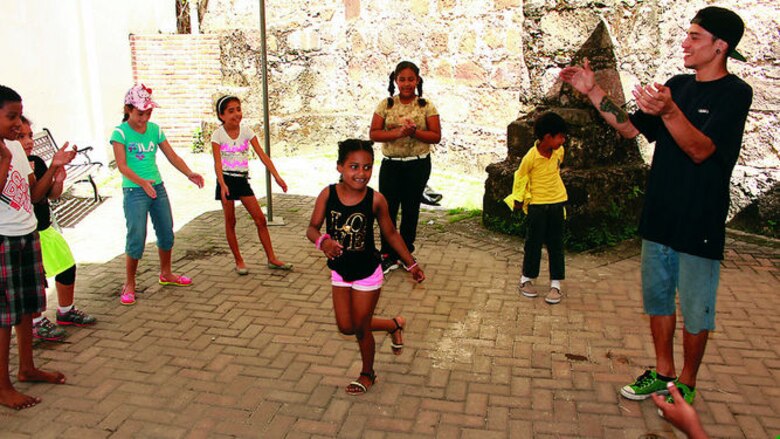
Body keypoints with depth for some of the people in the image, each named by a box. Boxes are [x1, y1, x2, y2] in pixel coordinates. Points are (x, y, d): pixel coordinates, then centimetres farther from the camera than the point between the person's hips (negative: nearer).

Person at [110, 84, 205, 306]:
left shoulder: (154, 129, 5)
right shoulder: (120, 133, -8)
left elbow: (172, 156, 3)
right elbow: (122, 166, -17)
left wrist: (190, 174, -13)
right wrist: (142, 183, -33)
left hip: (157, 188, 5)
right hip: (134, 191, -5)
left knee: (167, 233, 13)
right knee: (136, 239, -6)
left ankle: (166, 274, 33)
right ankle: (129, 284, 11)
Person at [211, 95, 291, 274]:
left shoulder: (246, 131, -1)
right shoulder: (218, 135, -9)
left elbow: (262, 155, -7)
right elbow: (218, 162, -18)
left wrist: (277, 177, -15)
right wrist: (223, 184, -33)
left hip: (243, 180, 3)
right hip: (226, 180, -3)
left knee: (260, 219, 1)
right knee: (230, 222, 5)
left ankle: (272, 259, 9)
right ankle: (239, 261, 17)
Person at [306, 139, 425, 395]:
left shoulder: (375, 200, -18)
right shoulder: (328, 195, -15)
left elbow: (390, 233, -4)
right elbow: (312, 228, -10)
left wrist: (411, 264, 2)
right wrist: (323, 241, -34)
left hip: (367, 273, -3)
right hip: (339, 272, 4)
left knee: (361, 328, 10)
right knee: (346, 327, 13)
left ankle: (367, 375, 38)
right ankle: (394, 325, 40)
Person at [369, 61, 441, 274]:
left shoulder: (426, 106, 0)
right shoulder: (386, 105, 2)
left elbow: (436, 136, -5)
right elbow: (374, 134, -5)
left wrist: (415, 132, -21)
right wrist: (398, 132, -20)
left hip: (418, 165, 0)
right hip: (390, 164, 1)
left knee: (410, 209, 9)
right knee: (387, 208, -2)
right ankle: (388, 256, 10)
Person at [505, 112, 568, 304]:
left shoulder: (559, 151, -4)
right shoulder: (531, 156, -19)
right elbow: (521, 176, -5)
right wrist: (519, 198, 3)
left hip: (557, 202, 4)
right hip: (537, 204, -4)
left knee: (556, 244, 7)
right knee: (534, 243, 5)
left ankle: (556, 285, 13)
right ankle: (526, 280, 21)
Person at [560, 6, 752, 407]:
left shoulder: (734, 93, -11)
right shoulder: (678, 85, 9)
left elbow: (701, 150, -22)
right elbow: (631, 128, 10)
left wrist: (668, 111, -39)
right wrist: (592, 91, 1)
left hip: (699, 224, -6)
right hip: (658, 217, 6)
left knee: (695, 310, 8)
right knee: (657, 298, 16)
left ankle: (687, 383, 26)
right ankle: (663, 372, 32)